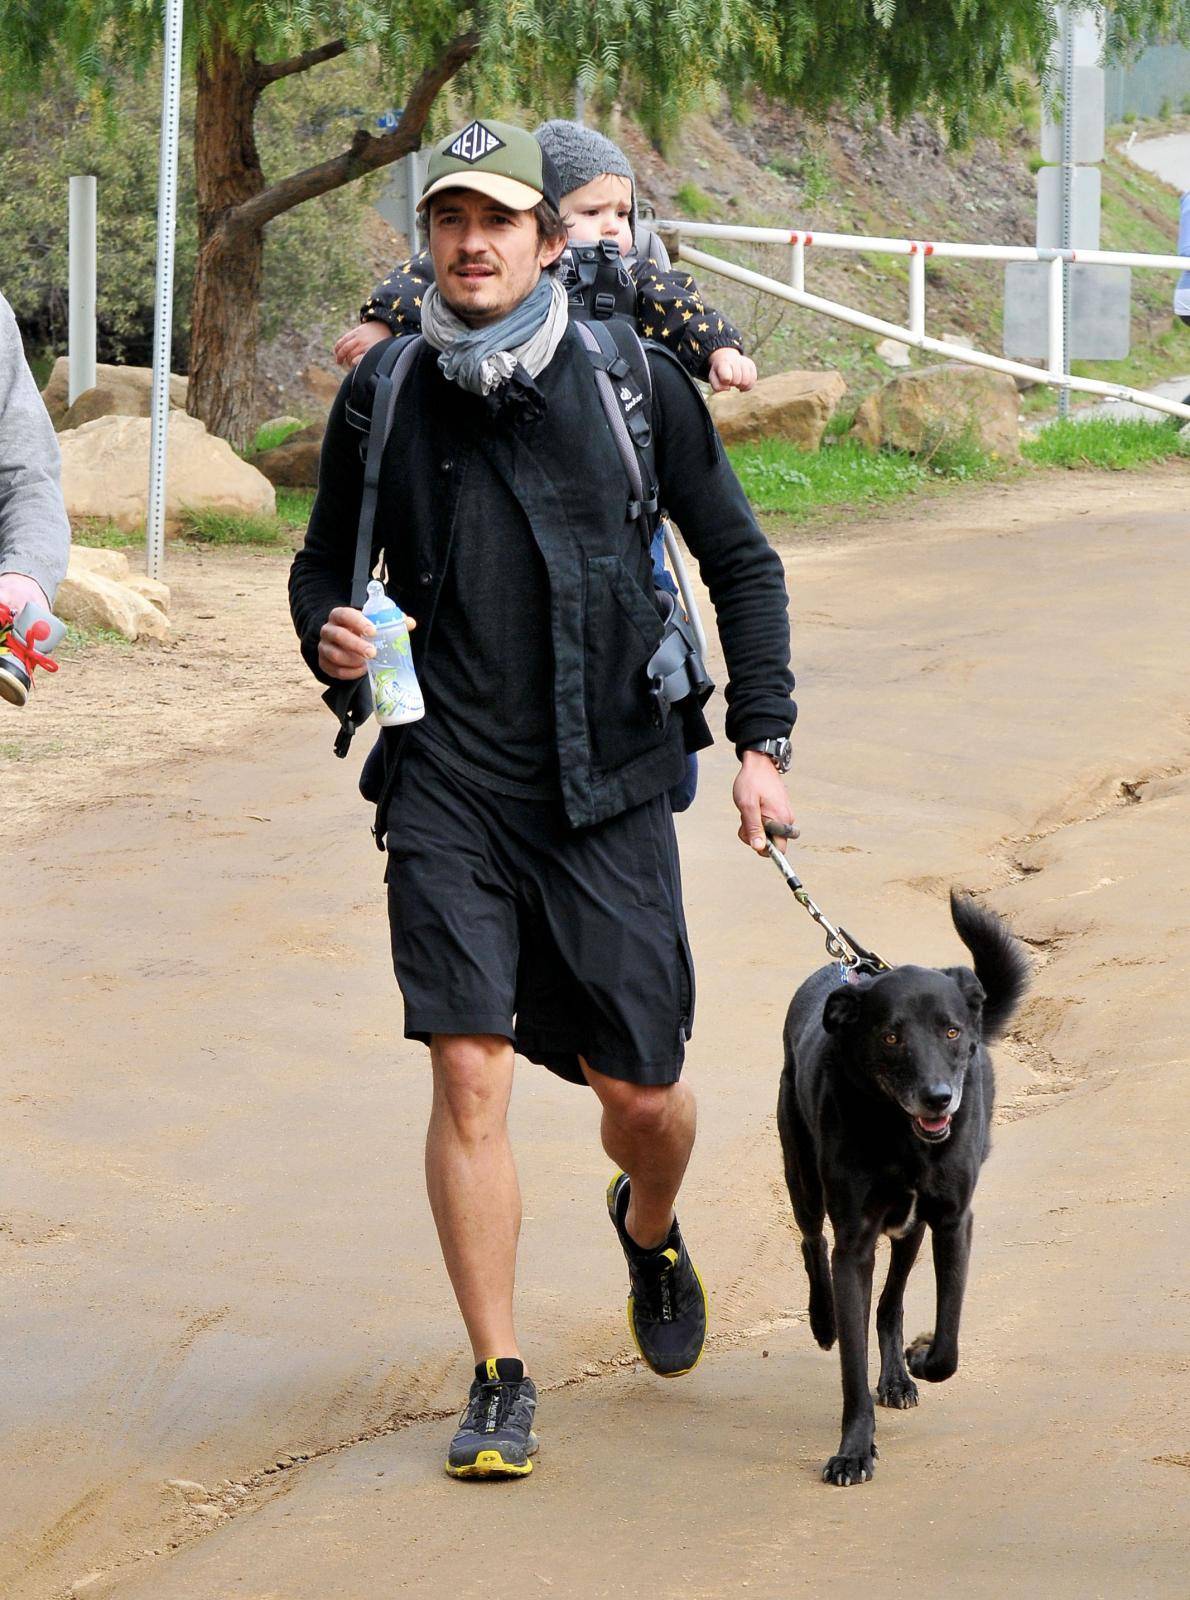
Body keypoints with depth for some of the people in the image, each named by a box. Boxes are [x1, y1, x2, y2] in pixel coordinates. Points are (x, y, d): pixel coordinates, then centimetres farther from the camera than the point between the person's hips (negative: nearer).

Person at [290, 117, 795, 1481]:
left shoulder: (634, 383, 0)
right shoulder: (384, 398, 3)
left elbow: (741, 563, 8)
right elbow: (325, 561, 17)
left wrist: (760, 737, 1)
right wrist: (329, 634, -6)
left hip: (606, 788, 0)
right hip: (447, 788, 0)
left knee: (640, 1090, 5)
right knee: (469, 1070, -11)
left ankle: (647, 1229, 42)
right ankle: (499, 1384, -1)